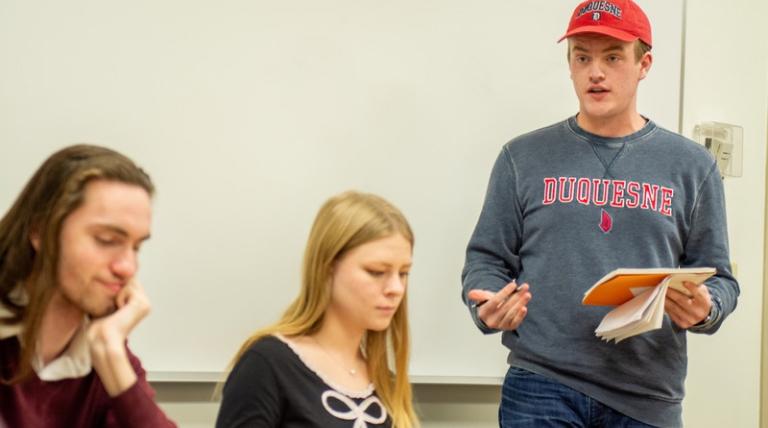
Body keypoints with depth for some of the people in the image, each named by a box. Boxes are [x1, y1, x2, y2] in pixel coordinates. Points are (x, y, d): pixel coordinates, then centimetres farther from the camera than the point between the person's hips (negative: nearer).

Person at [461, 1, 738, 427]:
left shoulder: (691, 166, 6)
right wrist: (486, 304, -14)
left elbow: (717, 277, 8)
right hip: (541, 387, -1)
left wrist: (705, 309, -14)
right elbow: (486, 258, 7)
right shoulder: (524, 157, 5)